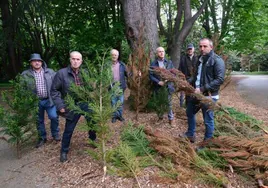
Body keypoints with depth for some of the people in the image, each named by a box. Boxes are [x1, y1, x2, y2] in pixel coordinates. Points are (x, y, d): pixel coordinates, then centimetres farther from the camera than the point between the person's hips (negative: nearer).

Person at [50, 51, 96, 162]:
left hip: (85, 104, 3)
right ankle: (64, 151, 32)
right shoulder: (62, 73, -11)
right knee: (68, 130, 9)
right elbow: (54, 90, -6)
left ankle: (93, 138, 44)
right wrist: (60, 105, -12)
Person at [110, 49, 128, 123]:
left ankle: (120, 115, 25)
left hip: (120, 86, 2)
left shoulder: (121, 64, 3)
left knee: (121, 102, 10)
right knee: (113, 102, 8)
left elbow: (126, 73, 4)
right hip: (112, 86, -2)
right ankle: (114, 116, 22)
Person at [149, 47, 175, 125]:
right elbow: (151, 75, -3)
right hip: (158, 87, 0)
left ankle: (171, 118, 17)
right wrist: (158, 82, -15)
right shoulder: (153, 64, 1)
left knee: (169, 103, 2)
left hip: (168, 86, 0)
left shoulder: (169, 62, 7)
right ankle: (160, 116, 26)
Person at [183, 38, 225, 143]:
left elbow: (220, 79, -20)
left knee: (208, 120, 2)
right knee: (190, 112, 20)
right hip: (196, 93, 9)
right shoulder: (200, 59, 11)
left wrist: (203, 89, -24)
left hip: (208, 95, -8)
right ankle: (190, 135, 39)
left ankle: (207, 141, 21)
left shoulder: (217, 60, -13)